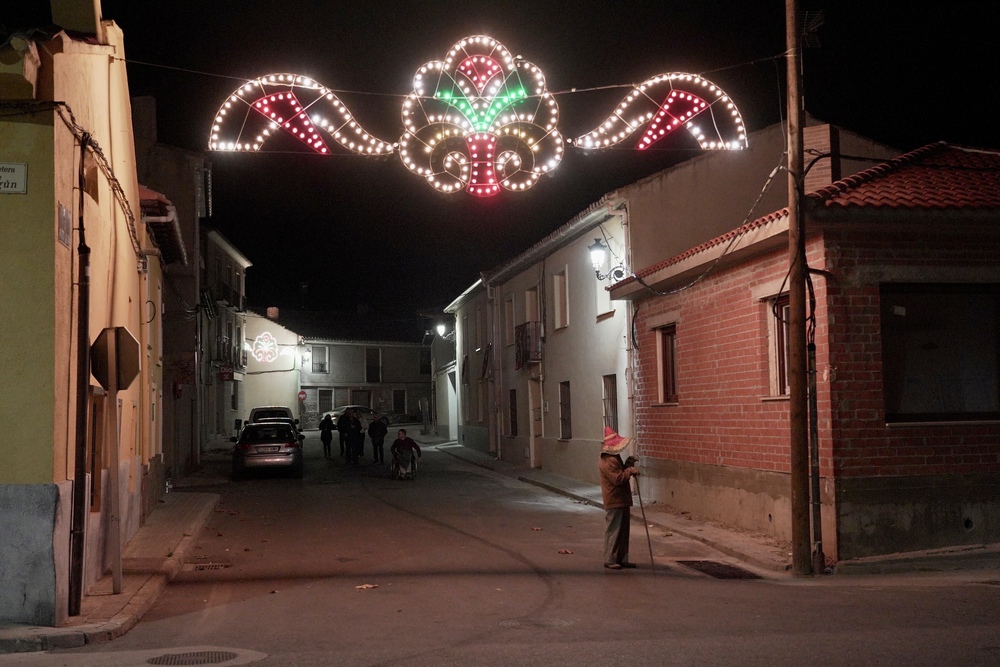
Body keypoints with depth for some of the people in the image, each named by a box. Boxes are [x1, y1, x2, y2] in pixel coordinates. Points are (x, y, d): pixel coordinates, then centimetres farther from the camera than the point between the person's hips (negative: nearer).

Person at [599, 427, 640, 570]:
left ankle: (622, 559, 20)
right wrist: (630, 470, -17)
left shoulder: (615, 458, 16)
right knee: (613, 531, -4)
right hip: (614, 502, -11)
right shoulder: (608, 461, -19)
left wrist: (628, 464, 8)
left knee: (624, 531, 14)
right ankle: (609, 560, 3)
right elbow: (618, 478, -25)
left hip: (622, 501, 11)